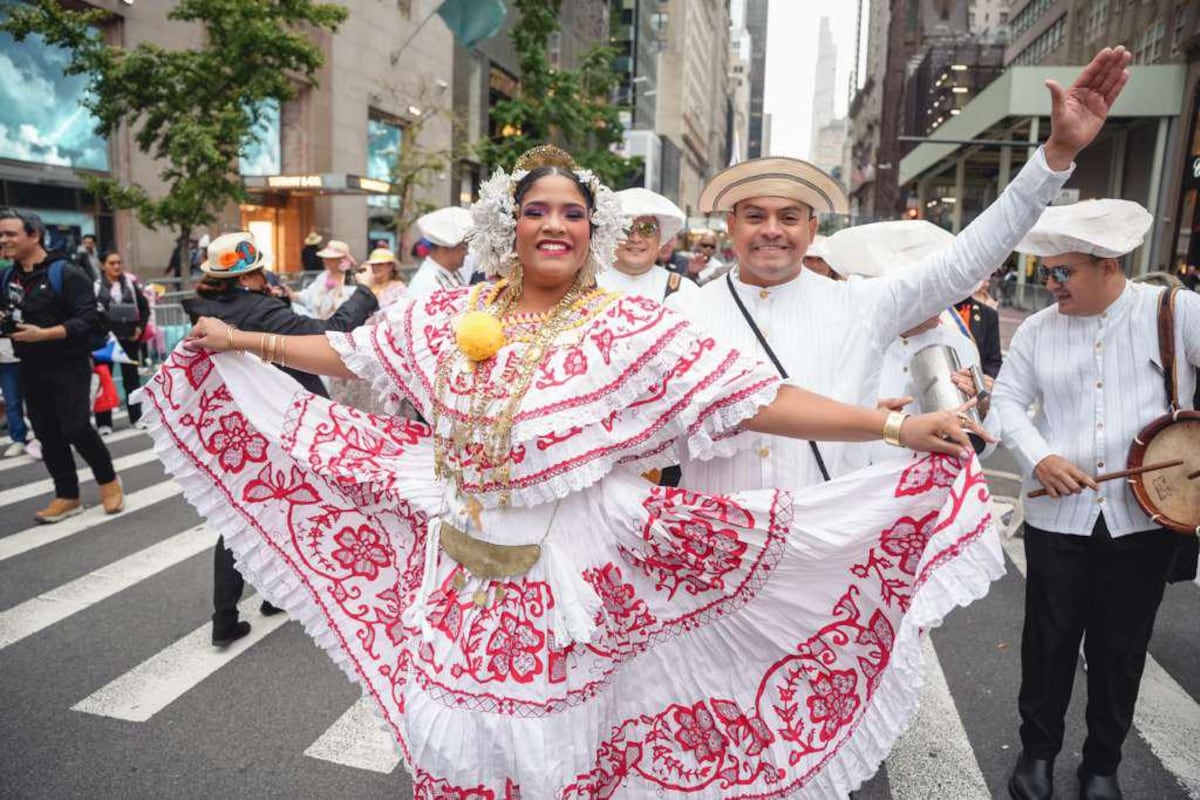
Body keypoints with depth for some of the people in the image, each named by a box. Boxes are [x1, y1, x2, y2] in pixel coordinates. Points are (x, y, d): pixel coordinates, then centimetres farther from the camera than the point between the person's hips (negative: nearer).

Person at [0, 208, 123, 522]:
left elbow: (88, 320, -17)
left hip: (69, 366, -6)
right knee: (47, 434, 9)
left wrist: (43, 334, -24)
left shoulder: (65, 272, -11)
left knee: (76, 429, -9)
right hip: (31, 368, 7)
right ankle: (67, 496, 19)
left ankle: (108, 480, 14)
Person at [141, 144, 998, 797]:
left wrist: (895, 425, -24)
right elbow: (351, 353, 12)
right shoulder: (452, 313, -1)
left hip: (563, 580, -3)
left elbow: (756, 400, -18)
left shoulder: (631, 328, -13)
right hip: (454, 569, 4)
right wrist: (245, 341, 17)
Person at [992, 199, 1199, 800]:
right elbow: (1008, 400, 5)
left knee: (1120, 650, 13)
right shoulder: (1037, 328, 2)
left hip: (1145, 516, -1)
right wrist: (1039, 457, -12)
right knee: (1049, 642, 10)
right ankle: (1038, 750, 31)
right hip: (1057, 516, 1)